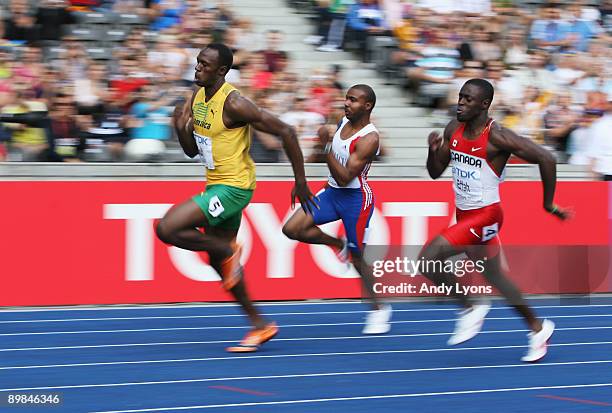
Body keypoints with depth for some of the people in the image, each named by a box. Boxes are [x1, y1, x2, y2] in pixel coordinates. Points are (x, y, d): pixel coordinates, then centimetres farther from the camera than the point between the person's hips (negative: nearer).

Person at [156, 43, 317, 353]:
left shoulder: (233, 103, -20)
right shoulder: (197, 98, 5)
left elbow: (285, 132, -19)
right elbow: (192, 151, 14)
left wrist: (300, 182, -15)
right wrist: (181, 128, -8)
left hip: (233, 187, -9)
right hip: (215, 185, 9)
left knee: (167, 229, -20)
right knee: (219, 262, 15)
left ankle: (227, 249, 0)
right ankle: (259, 325, 25)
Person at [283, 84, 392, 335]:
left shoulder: (369, 139, -22)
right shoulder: (343, 123, 2)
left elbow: (345, 178, -26)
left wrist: (327, 147, -33)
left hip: (356, 198, -7)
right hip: (332, 192, 7)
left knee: (357, 258, 1)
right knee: (292, 229, -9)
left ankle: (379, 309, 19)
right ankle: (338, 245, 15)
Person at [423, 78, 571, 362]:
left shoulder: (497, 137, -20)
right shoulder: (454, 129, 2)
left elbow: (546, 159, -20)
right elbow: (435, 173, 10)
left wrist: (549, 204, -12)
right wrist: (434, 150, -11)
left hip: (485, 216, -8)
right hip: (464, 216, 8)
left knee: (428, 258, -20)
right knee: (495, 277, 19)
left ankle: (470, 308, 0)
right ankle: (538, 329, 35)